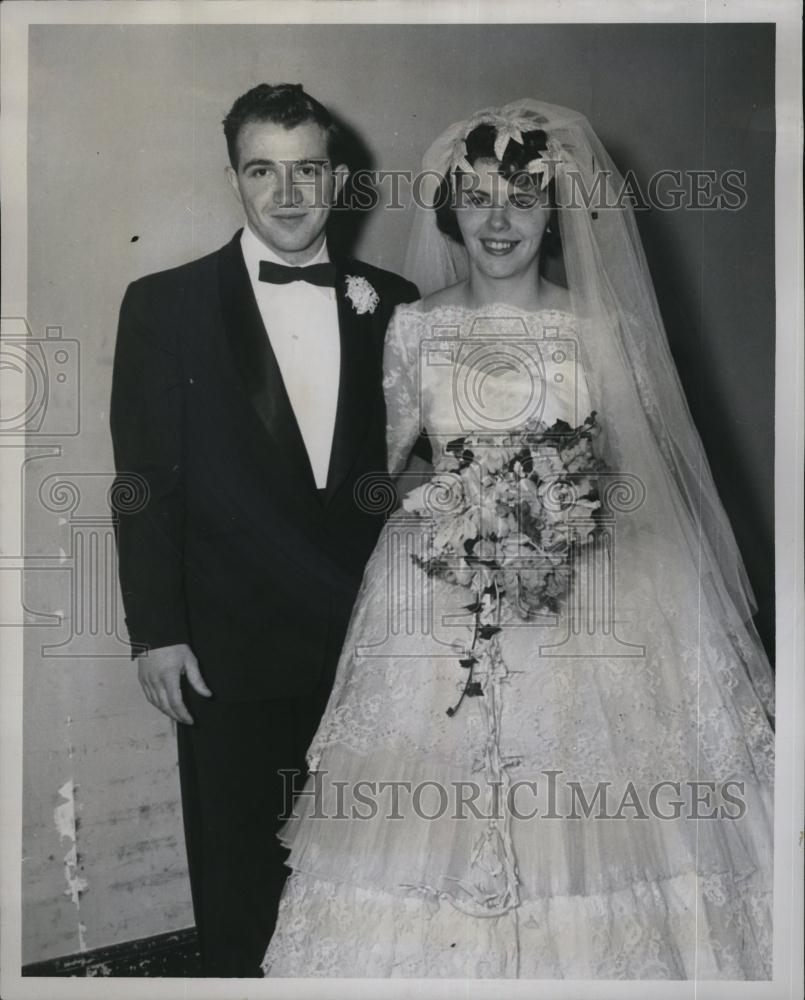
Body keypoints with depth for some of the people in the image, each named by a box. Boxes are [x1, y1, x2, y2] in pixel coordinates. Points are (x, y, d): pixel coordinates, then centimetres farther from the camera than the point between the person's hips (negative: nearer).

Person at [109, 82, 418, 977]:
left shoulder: (391, 305, 3)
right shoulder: (164, 305, -3)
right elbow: (144, 479, -4)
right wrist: (155, 632, -7)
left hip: (370, 640, 2)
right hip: (229, 649, -2)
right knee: (237, 864, 14)